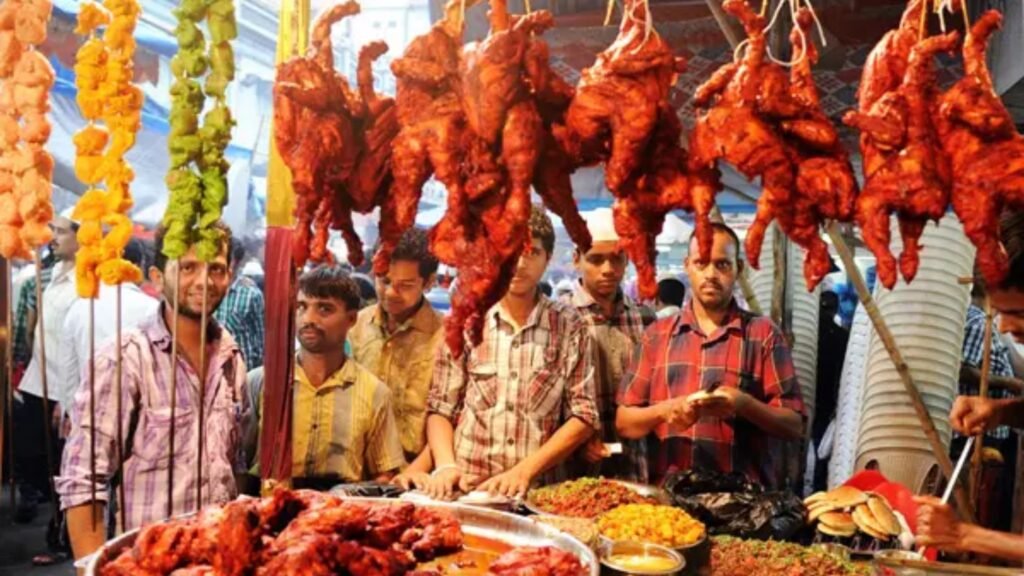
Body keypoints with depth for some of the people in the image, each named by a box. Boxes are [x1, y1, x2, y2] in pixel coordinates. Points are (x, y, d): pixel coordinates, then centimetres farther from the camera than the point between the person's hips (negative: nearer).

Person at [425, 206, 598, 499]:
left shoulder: (569, 327, 5)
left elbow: (583, 417, 3)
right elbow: (440, 408, 9)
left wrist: (523, 470, -7)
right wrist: (446, 465, -7)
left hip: (539, 491, 0)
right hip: (466, 488, 1)